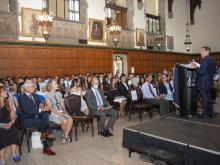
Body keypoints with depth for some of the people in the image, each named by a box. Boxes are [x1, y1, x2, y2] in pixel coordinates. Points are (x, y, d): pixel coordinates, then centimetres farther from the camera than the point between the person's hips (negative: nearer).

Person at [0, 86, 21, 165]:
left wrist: (11, 123, -12)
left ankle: (14, 154, -20)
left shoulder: (8, 103, 11)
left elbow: (13, 116, 8)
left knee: (14, 131, -26)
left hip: (8, 125, 3)